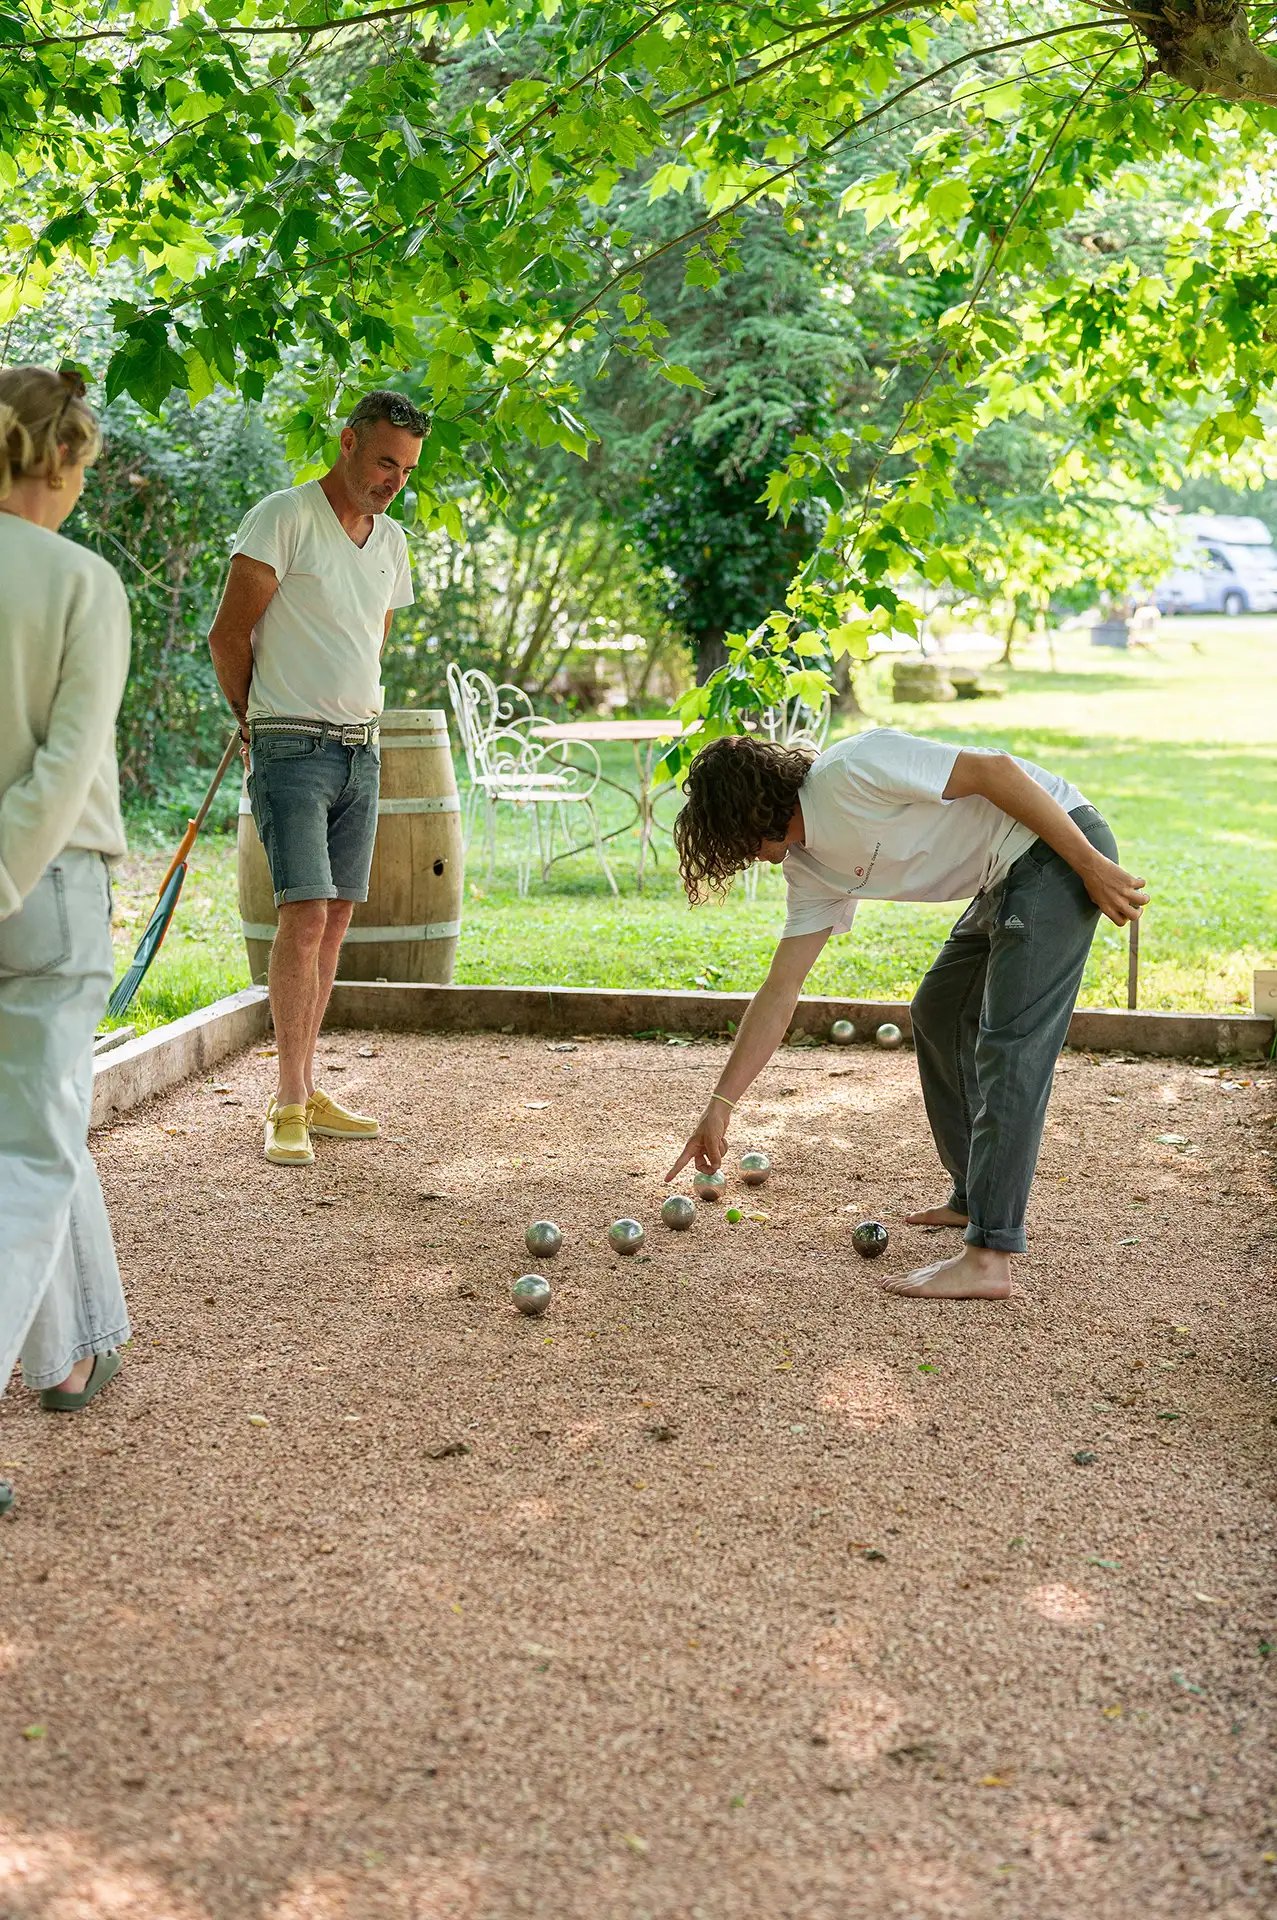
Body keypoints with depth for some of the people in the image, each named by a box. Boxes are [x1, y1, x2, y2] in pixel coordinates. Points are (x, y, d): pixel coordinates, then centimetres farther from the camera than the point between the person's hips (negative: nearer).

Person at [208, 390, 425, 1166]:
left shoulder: (391, 541, 14)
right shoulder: (284, 518, -8)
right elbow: (229, 635, -7)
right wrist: (257, 722, 5)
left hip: (361, 749, 7)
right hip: (292, 750, -7)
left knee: (336, 918, 7)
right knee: (305, 914, -14)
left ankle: (307, 1088, 15)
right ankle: (289, 1105, -9)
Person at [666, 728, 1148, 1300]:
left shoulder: (849, 771, -19)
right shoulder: (809, 868, 9)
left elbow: (995, 770, -21)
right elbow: (781, 989, 12)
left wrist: (1093, 866, -20)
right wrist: (720, 1105, 12)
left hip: (1059, 851, -10)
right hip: (1006, 885, 10)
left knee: (1008, 1046, -14)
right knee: (936, 1017, 19)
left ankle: (988, 1258, -14)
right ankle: (975, 1199, 30)